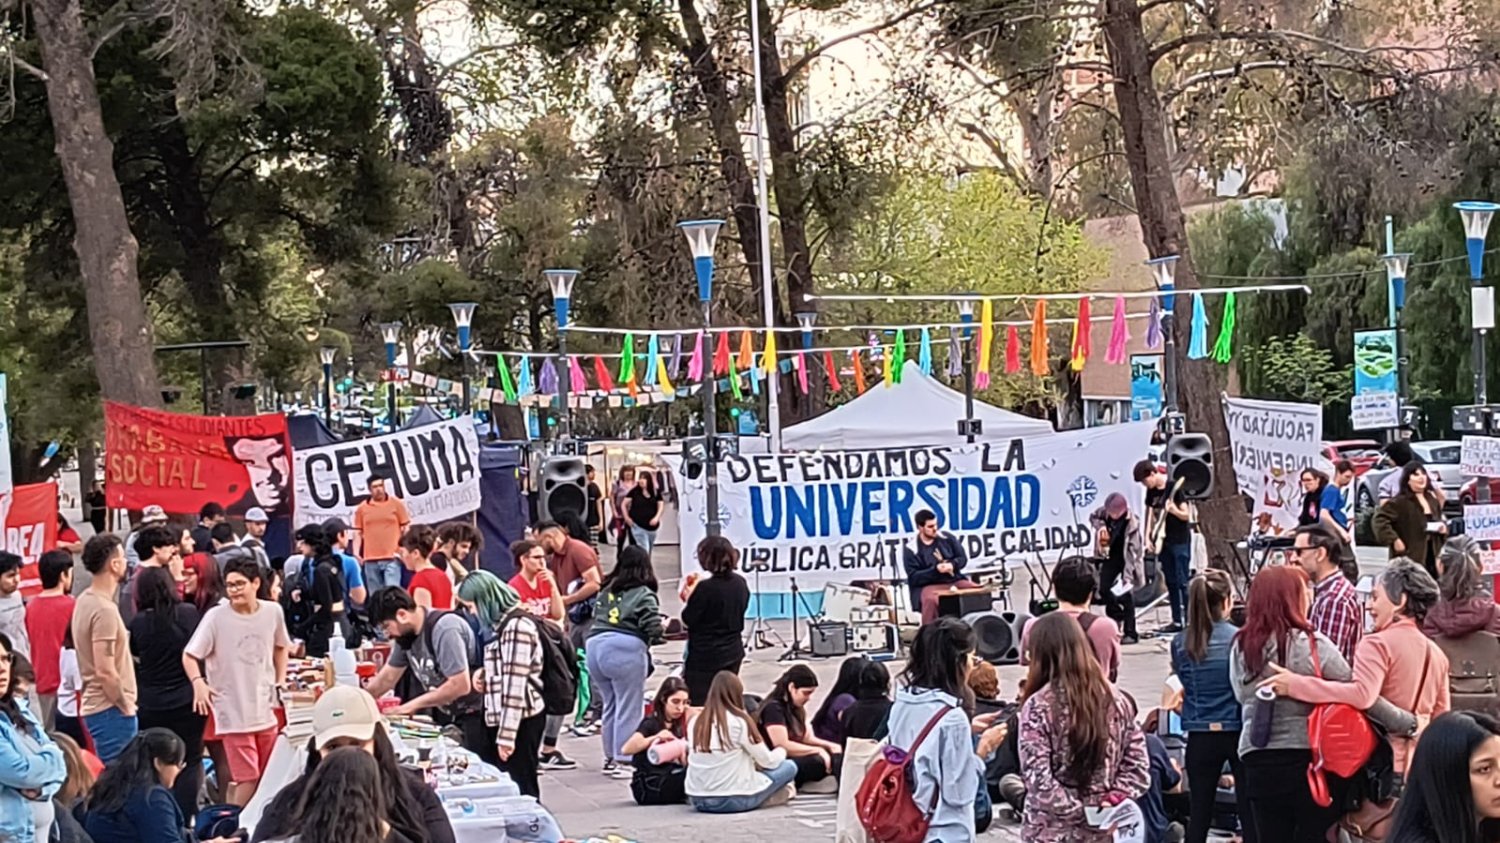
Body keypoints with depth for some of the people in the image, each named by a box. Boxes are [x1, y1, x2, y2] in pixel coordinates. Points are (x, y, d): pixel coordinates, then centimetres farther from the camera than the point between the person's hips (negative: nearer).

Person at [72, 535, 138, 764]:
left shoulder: (84, 601, 12)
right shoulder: (105, 610, -18)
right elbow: (105, 672, -22)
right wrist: (126, 707, -11)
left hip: (93, 706, 10)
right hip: (111, 710, -10)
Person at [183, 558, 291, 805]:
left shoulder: (273, 612, 1)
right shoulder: (216, 617, -11)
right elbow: (189, 655, -8)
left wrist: (281, 681, 11)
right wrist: (198, 682, -25)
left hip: (265, 709, 5)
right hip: (233, 712, -5)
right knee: (247, 778, -9)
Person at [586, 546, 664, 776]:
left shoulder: (606, 590, 17)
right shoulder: (643, 594, -1)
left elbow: (596, 618, 13)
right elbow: (652, 628, -10)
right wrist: (663, 632, 10)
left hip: (594, 645, 6)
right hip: (625, 649, -6)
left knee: (610, 704, 17)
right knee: (628, 707, 0)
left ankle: (610, 756, 23)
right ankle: (624, 759, -1)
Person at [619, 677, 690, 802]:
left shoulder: (678, 725, 11)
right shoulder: (651, 723, -9)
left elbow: (683, 763, 7)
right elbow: (626, 749, -26)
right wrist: (655, 738, -35)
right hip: (647, 787, -8)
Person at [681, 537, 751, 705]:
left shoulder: (706, 588, -22)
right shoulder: (740, 583, 1)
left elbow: (687, 620, -16)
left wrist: (689, 597, -1)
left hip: (705, 656, -8)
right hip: (733, 652, 8)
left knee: (698, 704, -2)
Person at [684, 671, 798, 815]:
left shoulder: (695, 722, 4)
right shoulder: (739, 721, -10)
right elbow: (768, 762, -1)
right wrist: (781, 752, 21)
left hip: (697, 800, 5)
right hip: (733, 801, -5)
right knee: (789, 767, 10)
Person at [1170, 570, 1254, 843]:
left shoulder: (1181, 644, -2)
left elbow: (1185, 683, 7)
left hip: (1200, 737, 3)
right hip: (1239, 732, -2)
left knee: (1198, 814, 7)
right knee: (1249, 811, 5)